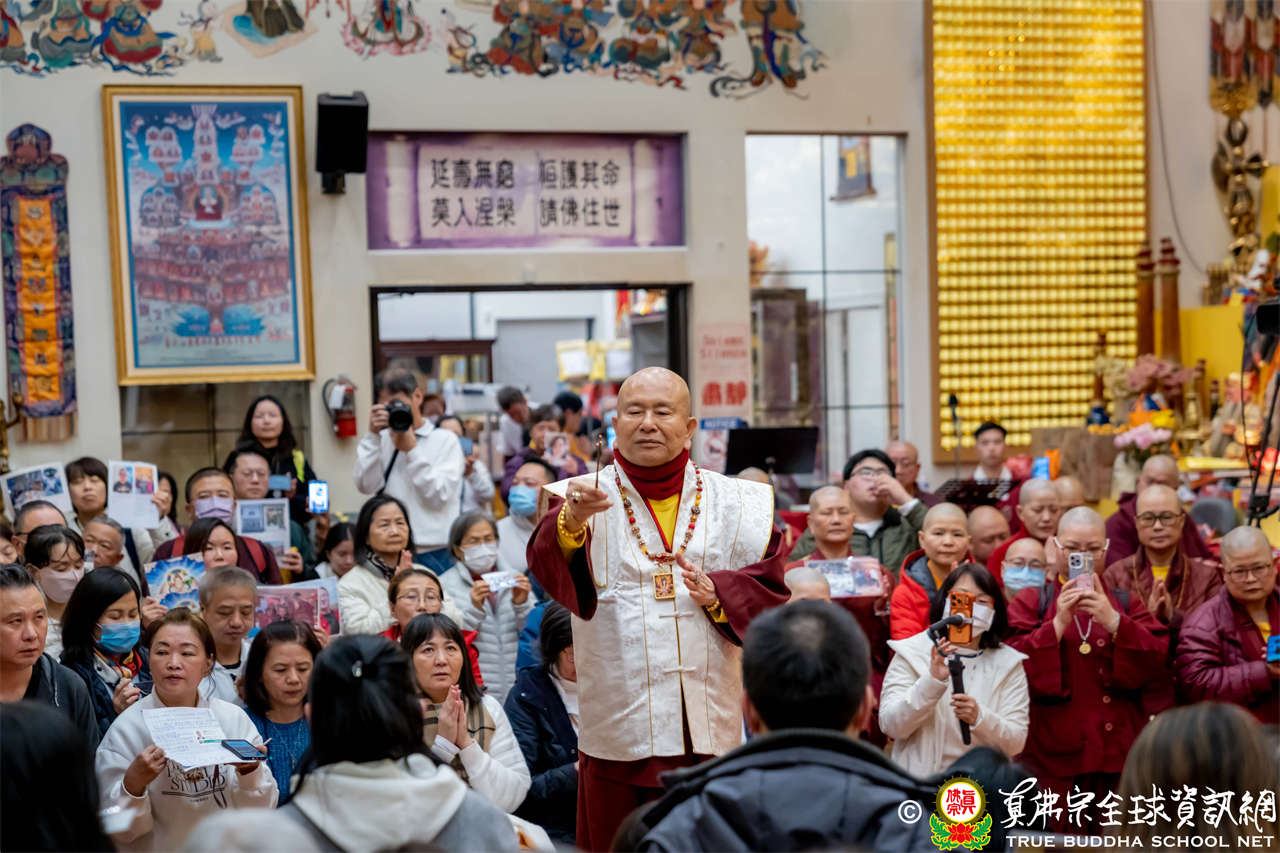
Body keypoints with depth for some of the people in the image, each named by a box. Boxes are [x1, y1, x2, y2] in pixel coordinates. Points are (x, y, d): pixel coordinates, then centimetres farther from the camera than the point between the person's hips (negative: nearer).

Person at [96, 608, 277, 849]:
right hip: (157, 849, -2)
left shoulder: (234, 718, 1)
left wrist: (249, 770, -11)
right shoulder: (127, 728, -5)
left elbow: (261, 813, 4)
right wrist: (134, 782, -18)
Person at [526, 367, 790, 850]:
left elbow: (770, 588, 5)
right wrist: (571, 521, -42)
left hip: (710, 729, 2)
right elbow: (549, 564, -20)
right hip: (619, 728, -2)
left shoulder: (736, 503, 7)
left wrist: (717, 592, -14)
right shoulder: (586, 498, -1)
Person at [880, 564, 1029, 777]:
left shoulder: (1007, 663, 8)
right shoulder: (911, 653, 4)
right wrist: (933, 680, -19)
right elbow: (891, 726, -7)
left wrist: (979, 718, -18)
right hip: (919, 777, -1)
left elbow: (1016, 743, 2)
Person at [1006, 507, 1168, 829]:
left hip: (1116, 755, 2)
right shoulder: (1029, 603, 8)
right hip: (1054, 756, -2)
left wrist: (1113, 621, -15)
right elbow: (1016, 667, -6)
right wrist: (1058, 623, -15)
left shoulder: (1127, 604, 14)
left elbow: (1155, 662, -2)